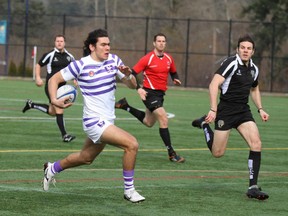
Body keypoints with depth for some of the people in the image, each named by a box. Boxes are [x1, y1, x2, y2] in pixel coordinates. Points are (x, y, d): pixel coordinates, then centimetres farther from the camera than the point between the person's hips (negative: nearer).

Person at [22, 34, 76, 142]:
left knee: (52, 111, 16)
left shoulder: (69, 56, 6)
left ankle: (31, 105, 37)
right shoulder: (50, 55, -6)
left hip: (62, 87, 6)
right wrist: (38, 78, -10)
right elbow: (38, 65, 4)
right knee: (59, 110, -15)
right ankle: (64, 135, -11)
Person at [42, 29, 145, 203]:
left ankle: (52, 169, 50)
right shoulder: (81, 65, -12)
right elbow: (54, 79, -3)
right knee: (132, 144, -22)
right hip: (94, 121, -7)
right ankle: (129, 190, -10)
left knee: (86, 158, 25)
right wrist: (54, 100, -19)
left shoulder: (113, 60, 2)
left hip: (107, 121, 8)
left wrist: (128, 75, -18)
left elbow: (132, 85, 4)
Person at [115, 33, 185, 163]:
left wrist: (175, 79, -1)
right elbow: (132, 74, -11)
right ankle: (171, 153, -14)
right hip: (150, 93, -8)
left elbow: (173, 72, 23)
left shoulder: (169, 59, 5)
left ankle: (125, 106, 40)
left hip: (160, 93, 8)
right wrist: (138, 89, -24)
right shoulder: (148, 59, -13)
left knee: (148, 122, 23)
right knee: (164, 119, -18)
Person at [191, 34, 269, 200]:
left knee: (256, 143, -15)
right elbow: (214, 84, -23)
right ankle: (205, 124, 30)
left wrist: (260, 109, 17)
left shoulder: (254, 69, 8)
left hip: (244, 111, 6)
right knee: (218, 153, 0)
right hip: (226, 110, -6)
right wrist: (213, 110, -30)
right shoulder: (231, 63, -15)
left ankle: (253, 187, -11)